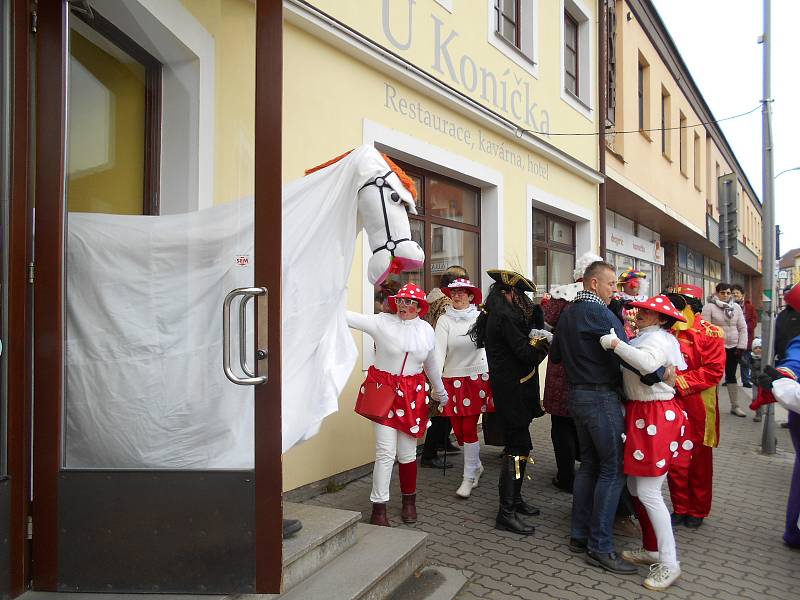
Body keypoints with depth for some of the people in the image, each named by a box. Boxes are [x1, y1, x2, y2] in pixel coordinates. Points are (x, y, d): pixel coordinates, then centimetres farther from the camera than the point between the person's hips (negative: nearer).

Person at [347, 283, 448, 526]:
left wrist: (441, 393, 28)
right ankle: (378, 509, 9)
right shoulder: (382, 322, -7)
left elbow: (432, 365, 18)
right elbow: (352, 318, -18)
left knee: (407, 452, 11)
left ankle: (409, 501, 31)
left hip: (412, 394, 3)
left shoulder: (426, 330, 5)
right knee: (385, 452, -4)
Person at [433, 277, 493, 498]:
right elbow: (439, 350, -11)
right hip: (452, 380, 1)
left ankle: (469, 477, 14)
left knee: (469, 429, -1)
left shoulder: (480, 318, -2)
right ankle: (476, 466, 34)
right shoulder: (445, 320, -3)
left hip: (476, 379, -1)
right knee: (458, 430, 9)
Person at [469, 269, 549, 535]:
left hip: (507, 388, 11)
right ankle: (506, 513, -3)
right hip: (512, 390, -11)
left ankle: (514, 500, 30)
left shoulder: (494, 315, 13)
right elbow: (526, 353, -19)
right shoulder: (505, 317, -17)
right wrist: (542, 343, -3)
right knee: (518, 446, -7)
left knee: (518, 443, 18)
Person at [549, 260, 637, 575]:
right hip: (602, 396, -9)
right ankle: (600, 547, 1)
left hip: (577, 395, 9)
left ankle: (579, 534, 22)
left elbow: (555, 355, 22)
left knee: (589, 463, 15)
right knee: (612, 468, -3)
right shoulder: (598, 312, -15)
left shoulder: (567, 314, 13)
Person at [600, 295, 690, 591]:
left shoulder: (658, 338, -13)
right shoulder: (644, 337, 16)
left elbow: (647, 363, -34)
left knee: (648, 492, -6)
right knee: (635, 487, 15)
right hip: (639, 415, 10)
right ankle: (651, 549, 29)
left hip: (656, 419, -9)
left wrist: (615, 343, -27)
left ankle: (669, 562, 6)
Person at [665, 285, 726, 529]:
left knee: (699, 461, 10)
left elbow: (714, 370, -14)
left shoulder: (710, 333, -7)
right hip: (672, 406, 4)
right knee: (675, 460, 9)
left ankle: (697, 512, 27)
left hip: (698, 408, -3)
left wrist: (680, 381, -18)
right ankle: (680, 509, 25)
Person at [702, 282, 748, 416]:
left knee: (731, 376, 12)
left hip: (733, 347, 4)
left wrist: (741, 346, 0)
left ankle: (735, 406, 21)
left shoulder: (736, 307, 7)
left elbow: (743, 328, 7)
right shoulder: (709, 307, -7)